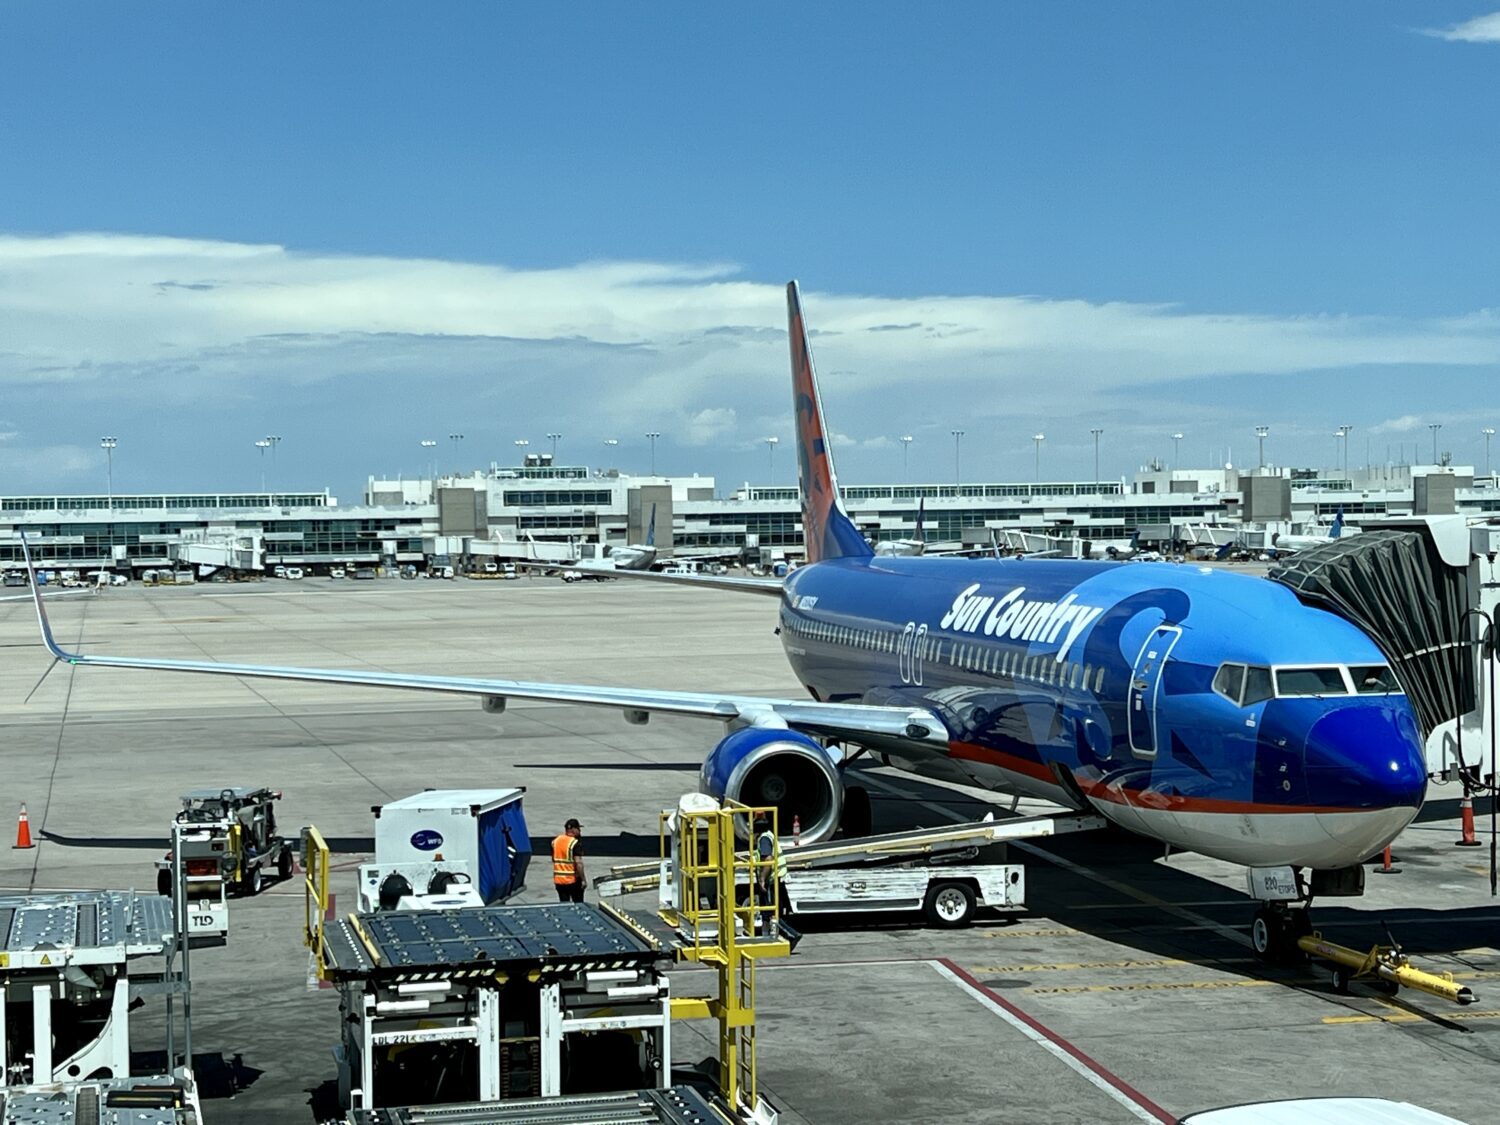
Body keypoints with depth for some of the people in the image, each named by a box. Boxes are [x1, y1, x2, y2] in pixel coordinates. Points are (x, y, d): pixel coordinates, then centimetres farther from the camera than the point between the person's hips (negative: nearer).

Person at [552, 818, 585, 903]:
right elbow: (578, 863, -21)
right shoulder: (575, 843, -15)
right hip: (573, 880, -6)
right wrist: (583, 879, -15)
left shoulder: (555, 841, 6)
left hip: (558, 880, 6)